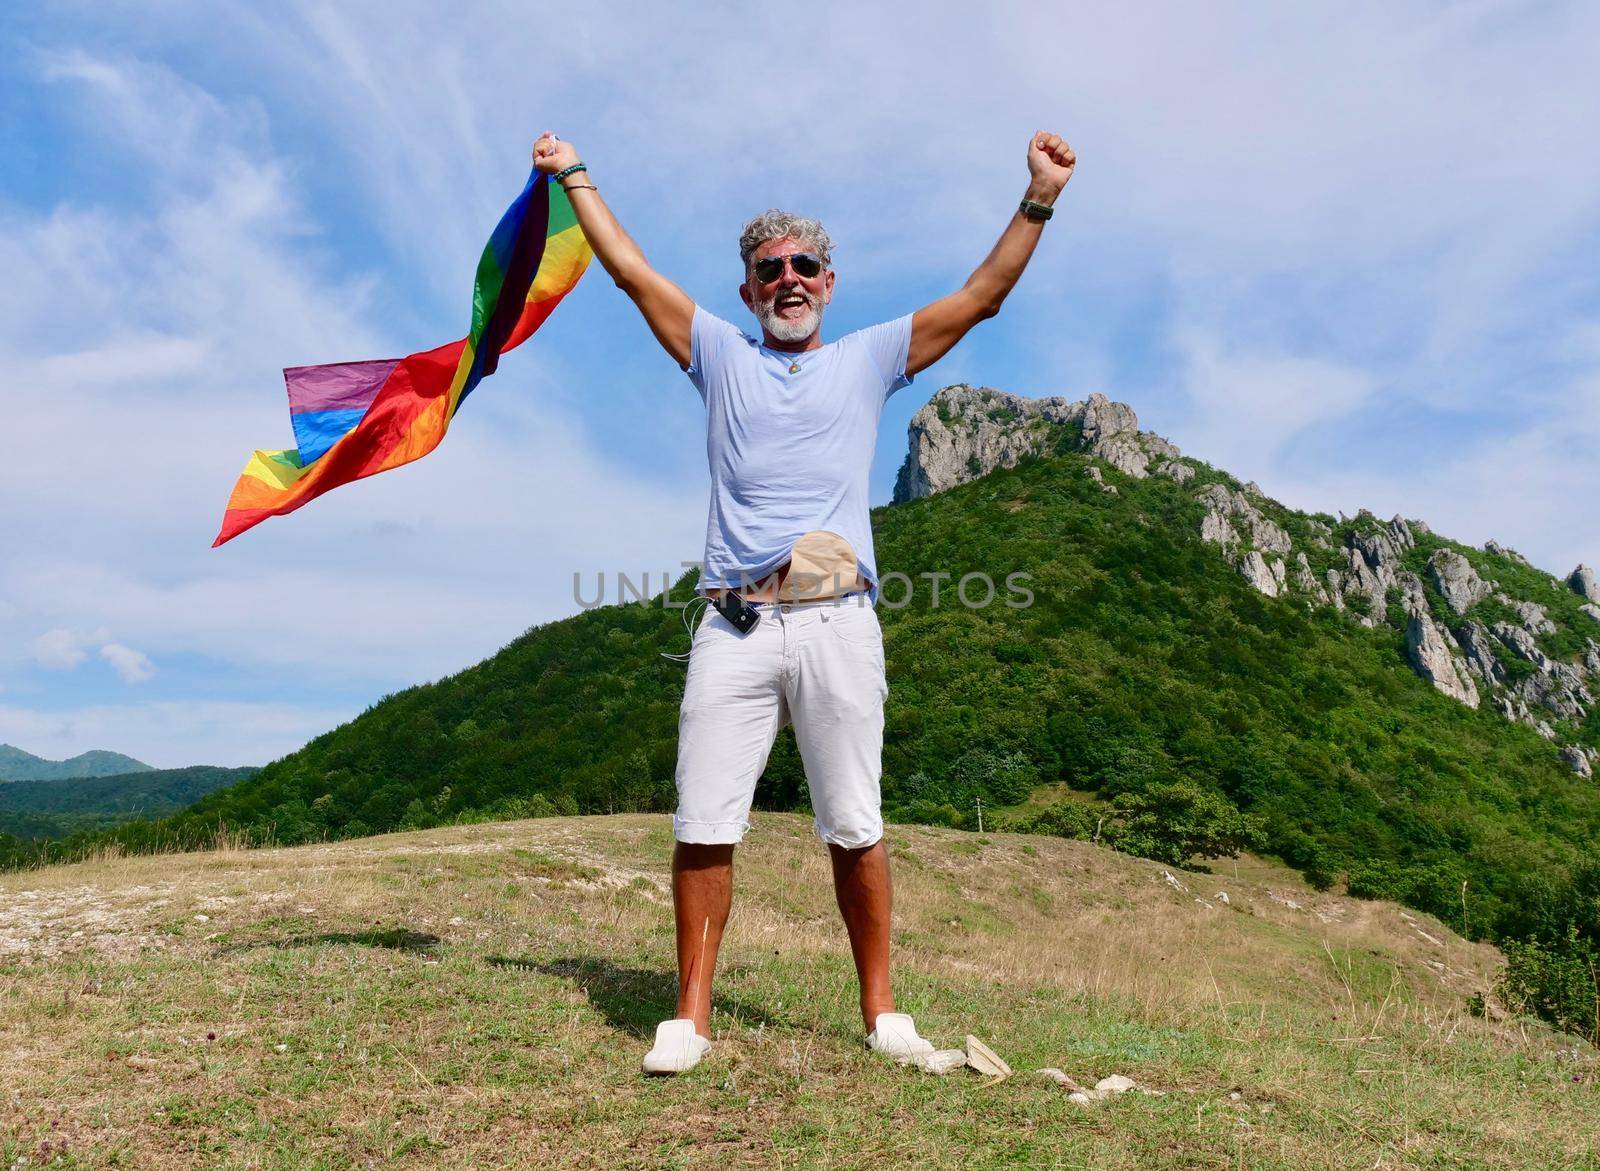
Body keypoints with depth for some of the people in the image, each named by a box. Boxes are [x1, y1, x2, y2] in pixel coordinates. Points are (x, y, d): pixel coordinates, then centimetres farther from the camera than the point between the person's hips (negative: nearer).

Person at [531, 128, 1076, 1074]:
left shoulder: (870, 358, 18)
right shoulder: (721, 355, 19)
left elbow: (983, 296, 14)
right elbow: (633, 271, 19)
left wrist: (1039, 200, 8)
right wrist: (575, 176, 22)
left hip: (837, 623, 0)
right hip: (734, 628, 1)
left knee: (856, 827, 4)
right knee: (704, 827, -1)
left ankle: (882, 1011, 16)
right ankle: (691, 1016, 10)